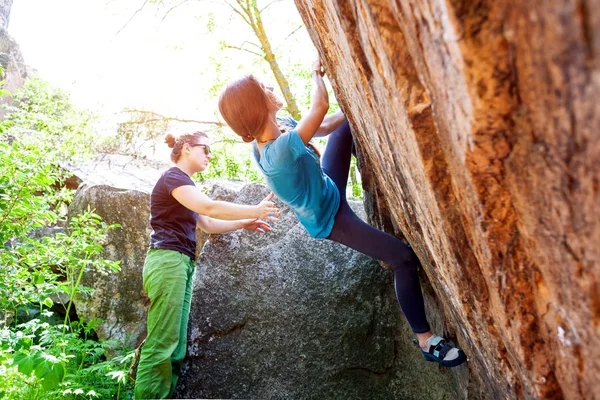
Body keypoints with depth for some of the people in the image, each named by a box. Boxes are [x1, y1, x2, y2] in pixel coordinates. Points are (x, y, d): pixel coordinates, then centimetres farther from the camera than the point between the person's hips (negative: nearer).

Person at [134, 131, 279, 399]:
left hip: (182, 264, 9)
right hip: (168, 261, -9)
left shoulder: (184, 185, 24)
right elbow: (209, 207, -20)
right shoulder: (173, 177, -6)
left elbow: (209, 224, 24)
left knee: (176, 343, 5)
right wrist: (255, 210, -17)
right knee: (162, 342, -10)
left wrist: (244, 223, 12)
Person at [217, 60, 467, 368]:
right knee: (405, 258, -11)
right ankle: (425, 340, 3)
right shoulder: (278, 151, -40)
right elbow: (321, 106, -33)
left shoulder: (277, 126, -14)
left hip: (329, 187, 9)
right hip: (329, 219, -9)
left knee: (347, 124, 12)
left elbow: (324, 126, 0)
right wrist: (316, 74, -15)